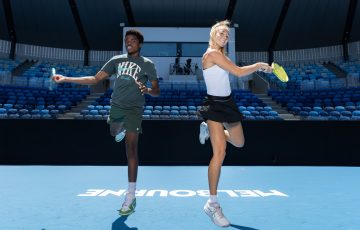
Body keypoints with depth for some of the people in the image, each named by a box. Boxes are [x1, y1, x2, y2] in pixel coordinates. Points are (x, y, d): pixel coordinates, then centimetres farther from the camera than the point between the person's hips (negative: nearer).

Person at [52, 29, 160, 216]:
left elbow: (156, 91, 2)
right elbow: (95, 79, 9)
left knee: (131, 149, -8)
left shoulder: (147, 64, 3)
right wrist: (66, 79, 2)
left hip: (134, 110, -4)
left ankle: (131, 196, -4)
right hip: (116, 107, 4)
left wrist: (146, 90, -22)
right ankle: (123, 130, 53)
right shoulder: (117, 60, 11)